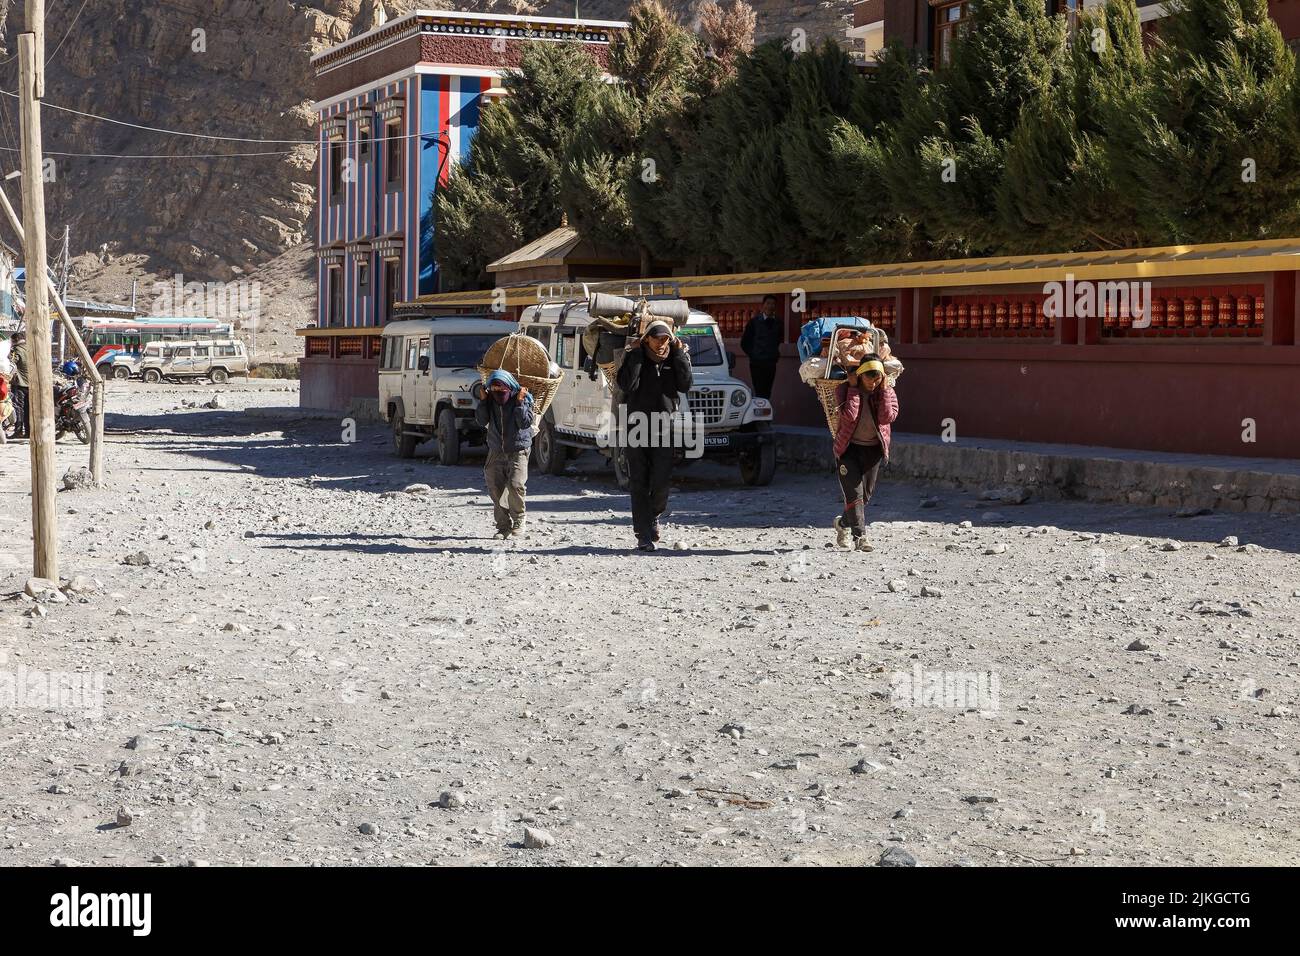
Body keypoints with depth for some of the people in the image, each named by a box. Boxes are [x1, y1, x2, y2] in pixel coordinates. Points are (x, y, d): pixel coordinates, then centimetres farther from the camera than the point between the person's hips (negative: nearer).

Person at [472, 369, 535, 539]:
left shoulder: (523, 398, -8)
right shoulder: (490, 400, 2)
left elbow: (525, 422, -15)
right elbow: (482, 421, -2)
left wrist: (520, 403, -22)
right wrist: (483, 401, -10)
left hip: (518, 450, -4)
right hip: (496, 451, 4)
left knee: (515, 484, -19)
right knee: (495, 488, 1)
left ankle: (518, 520, 1)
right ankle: (503, 526, 10)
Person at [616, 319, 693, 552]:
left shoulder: (676, 358, 6)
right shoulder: (634, 357, 1)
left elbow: (685, 385, -8)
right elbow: (626, 385, -15)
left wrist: (679, 353, -8)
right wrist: (635, 354, -13)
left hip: (664, 429, 1)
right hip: (636, 427, -1)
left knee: (660, 483, -5)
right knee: (639, 484, 0)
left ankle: (654, 516, 26)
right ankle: (643, 536, 3)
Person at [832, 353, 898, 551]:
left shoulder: (887, 391, -1)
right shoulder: (844, 390, -9)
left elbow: (888, 417, -19)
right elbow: (849, 416, -25)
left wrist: (883, 389, -18)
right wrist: (853, 388, -21)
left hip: (874, 449, 3)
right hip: (849, 447, -3)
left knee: (866, 494, 11)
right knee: (854, 492, -13)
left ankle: (843, 522, 36)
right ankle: (860, 536, -14)